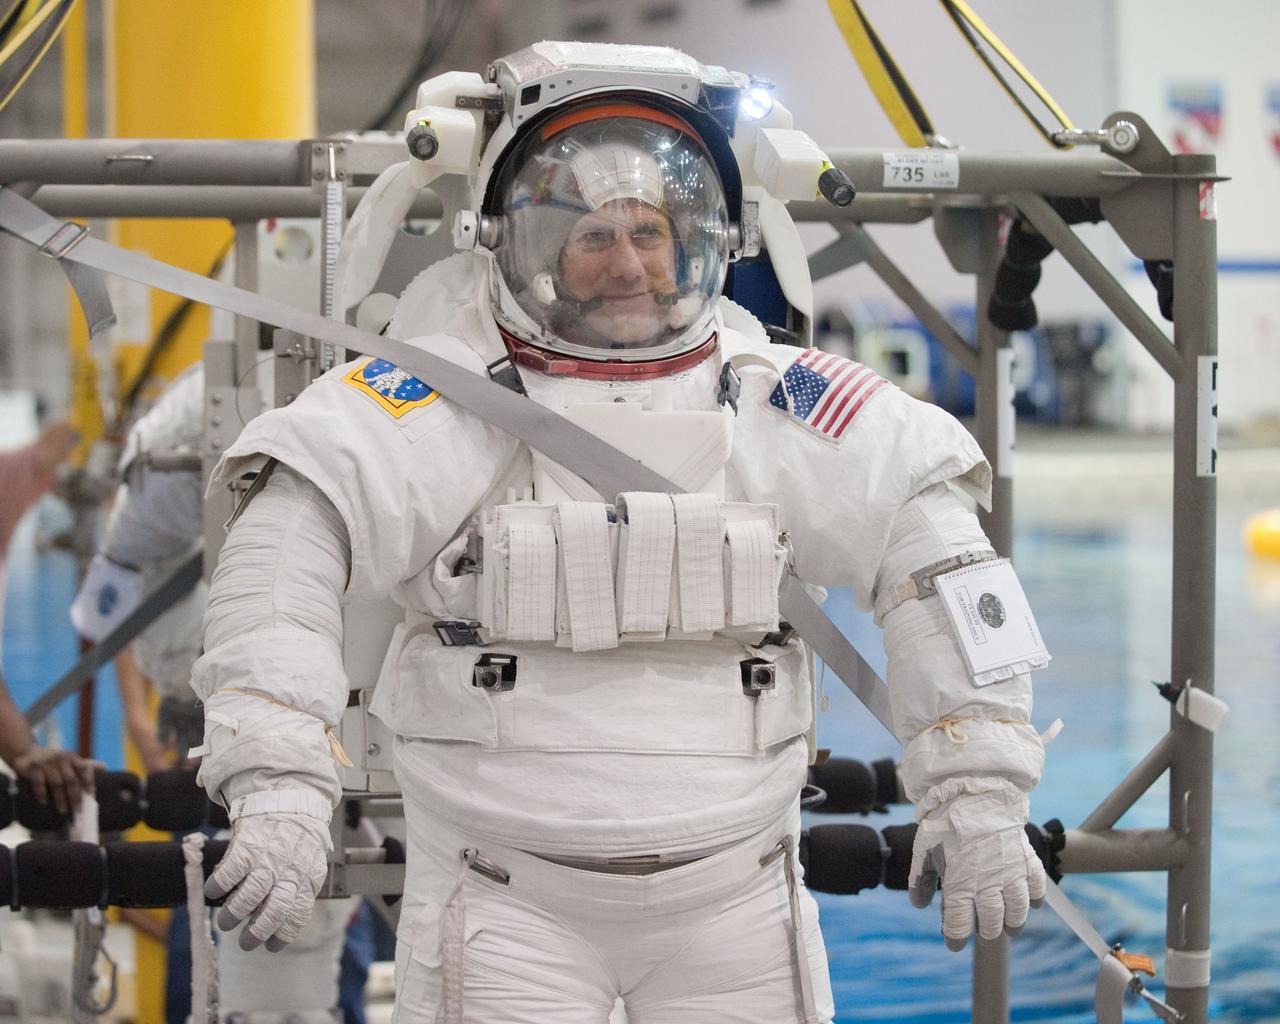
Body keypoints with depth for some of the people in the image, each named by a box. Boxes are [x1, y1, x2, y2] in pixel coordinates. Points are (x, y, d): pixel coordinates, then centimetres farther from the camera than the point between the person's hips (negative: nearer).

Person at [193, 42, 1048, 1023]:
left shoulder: (771, 400, -1)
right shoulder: (452, 397, -10)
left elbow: (936, 552, 2)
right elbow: (287, 545, -19)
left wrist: (979, 793, -2)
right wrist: (281, 784, -29)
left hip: (732, 894, 2)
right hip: (507, 900, -2)